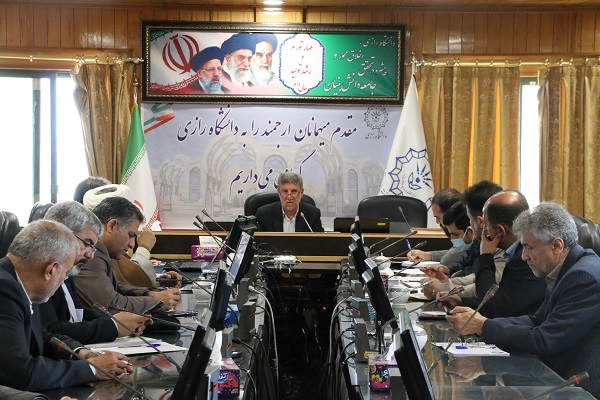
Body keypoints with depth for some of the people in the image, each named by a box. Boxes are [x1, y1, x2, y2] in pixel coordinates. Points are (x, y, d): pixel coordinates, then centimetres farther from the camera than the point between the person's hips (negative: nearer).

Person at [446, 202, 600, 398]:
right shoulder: (569, 270, 9)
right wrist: (480, 321, -4)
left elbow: (543, 340, -23)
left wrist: (482, 326, -16)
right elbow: (536, 321, 8)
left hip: (584, 391, -8)